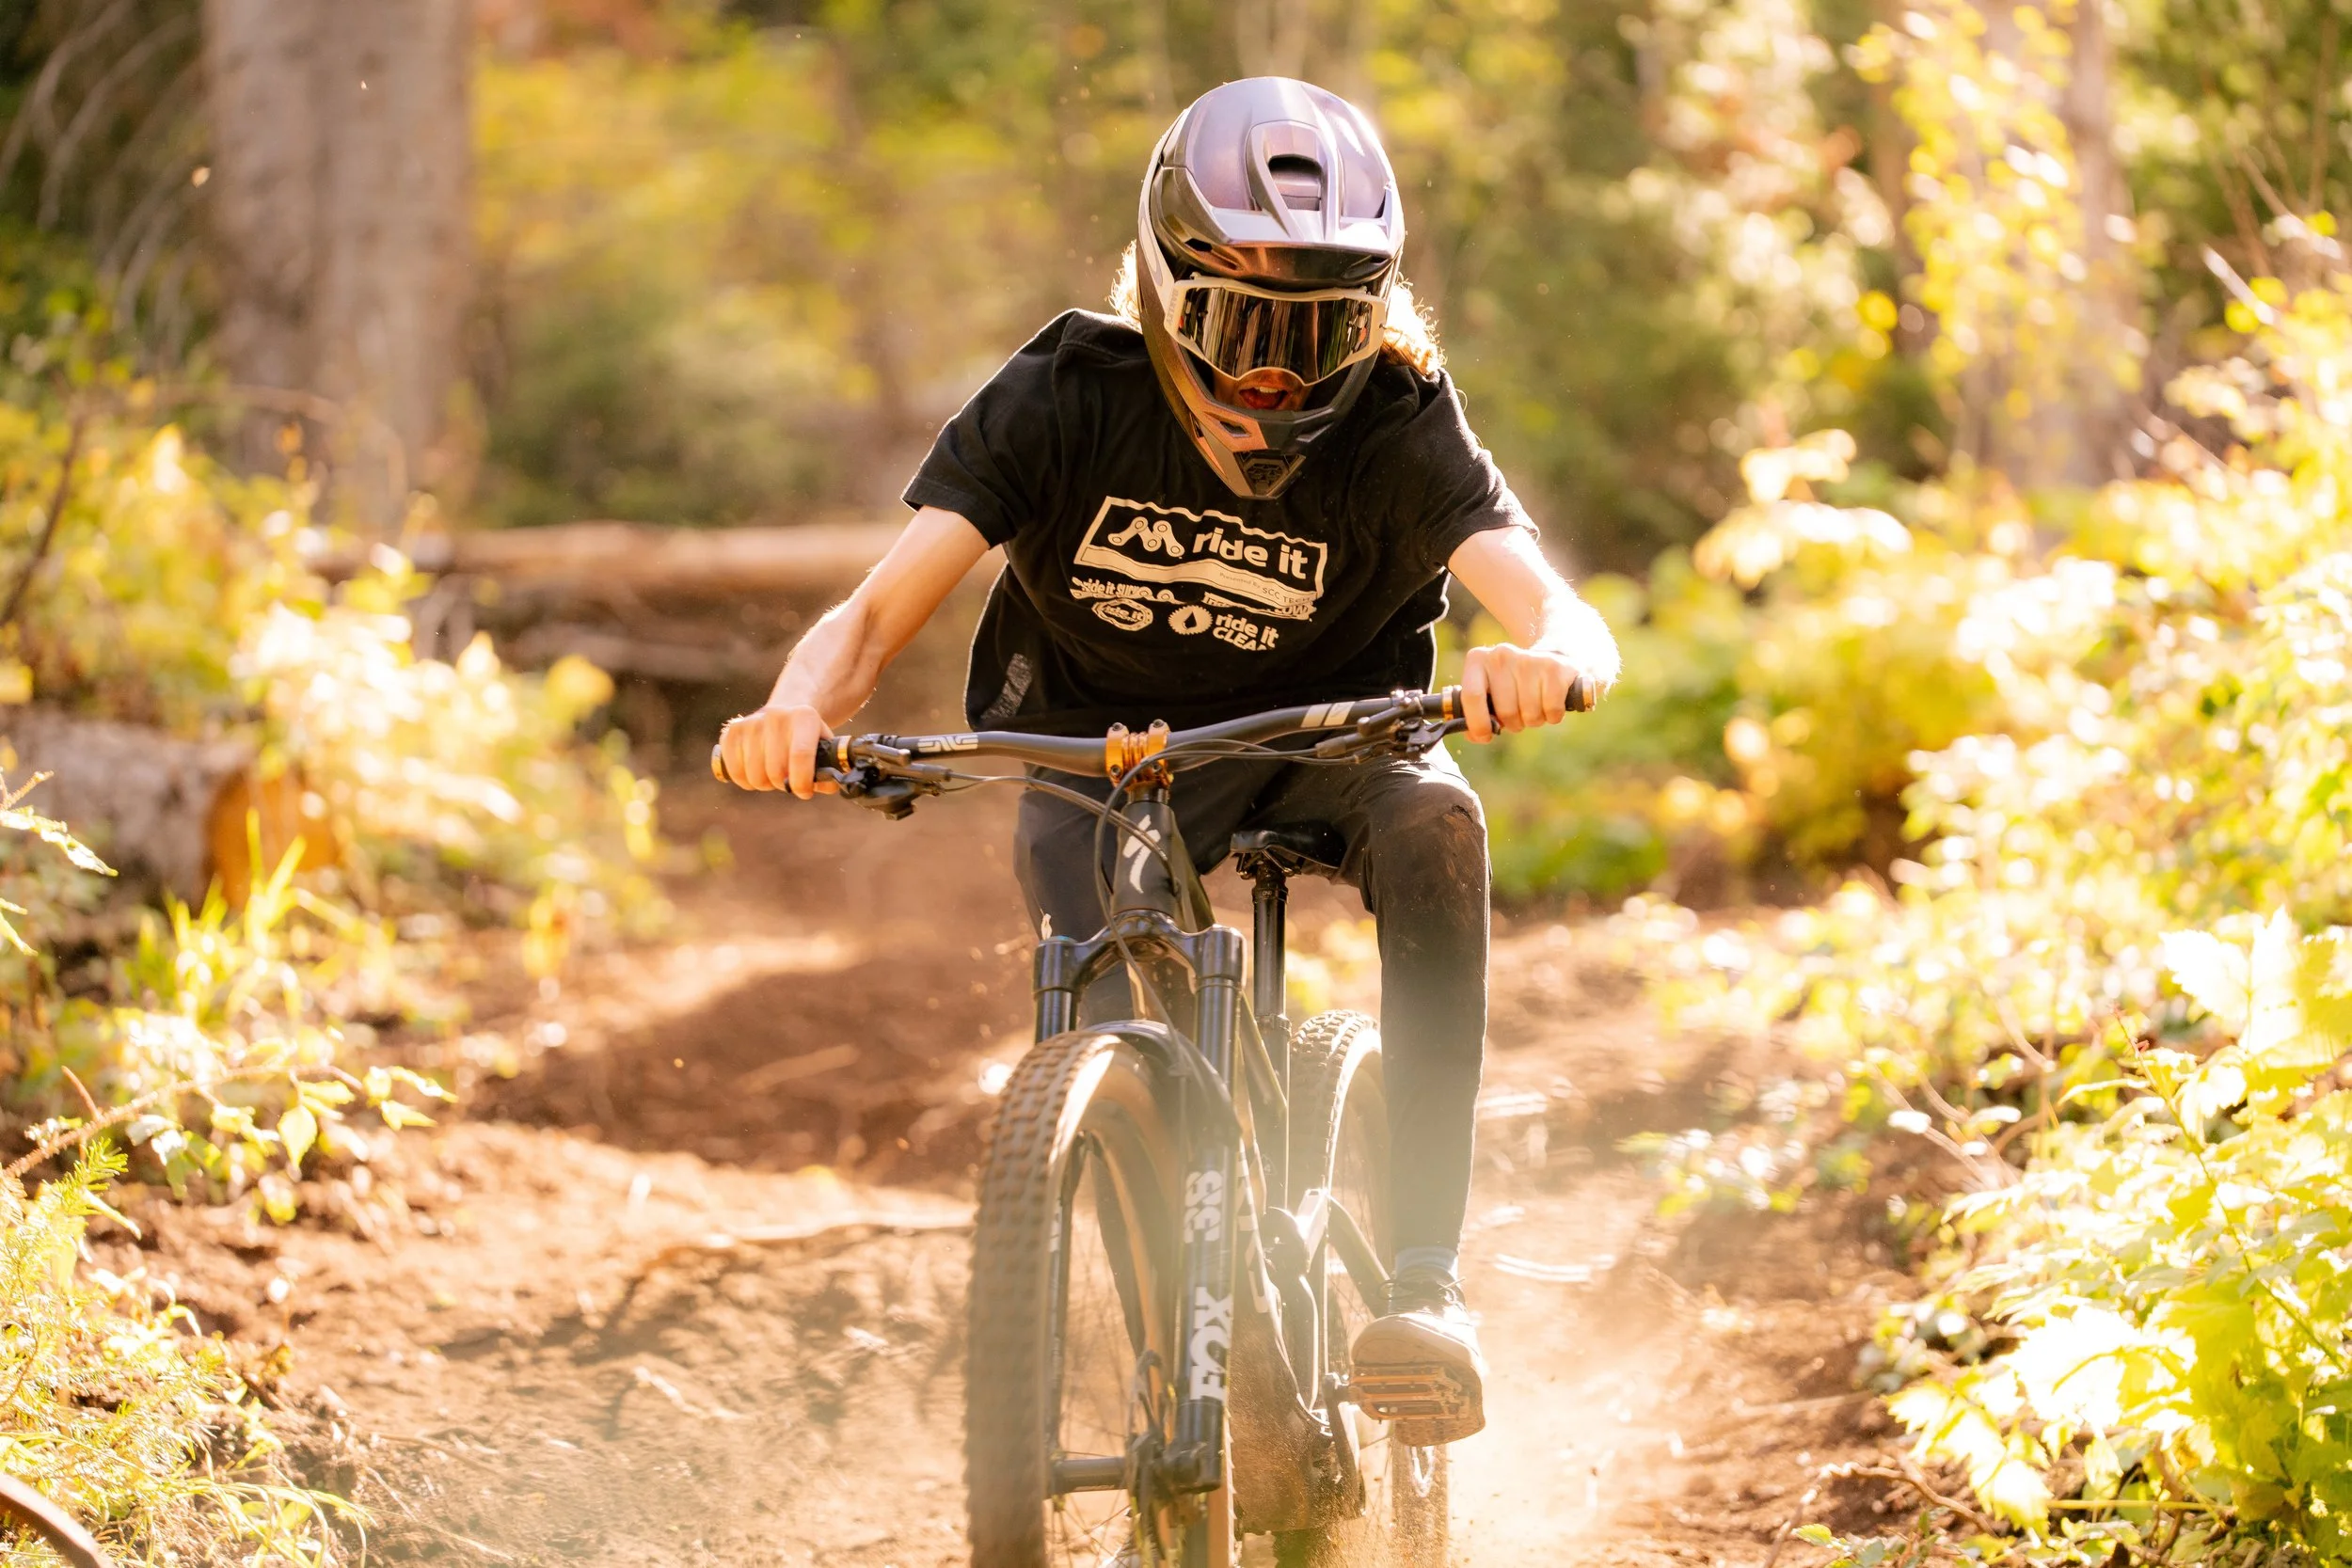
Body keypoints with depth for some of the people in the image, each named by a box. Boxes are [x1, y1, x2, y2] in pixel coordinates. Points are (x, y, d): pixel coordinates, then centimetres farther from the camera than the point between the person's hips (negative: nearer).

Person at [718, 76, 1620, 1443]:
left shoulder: (1398, 433, -19)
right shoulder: (1064, 401, -18)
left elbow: (1565, 617, -33)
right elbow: (878, 613, -23)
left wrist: (1547, 662, -60)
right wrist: (799, 711, -47)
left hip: (1317, 745, 0)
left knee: (1433, 821, -34)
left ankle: (1428, 1275, -35)